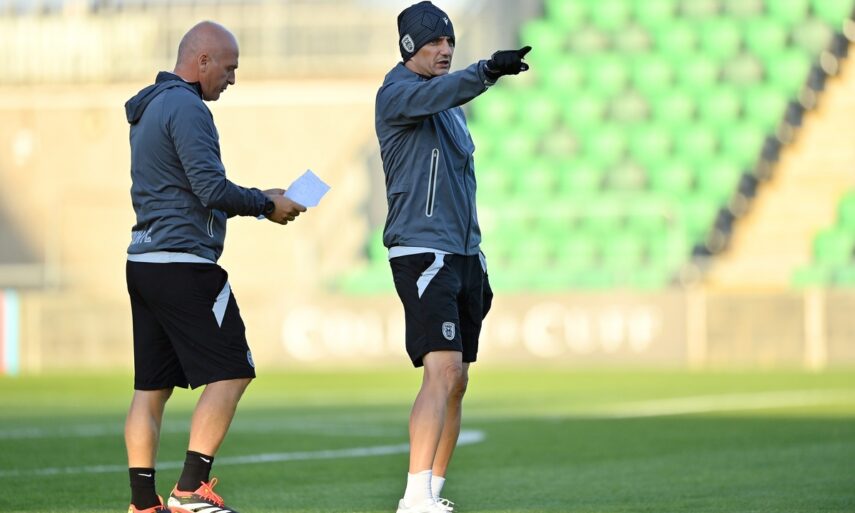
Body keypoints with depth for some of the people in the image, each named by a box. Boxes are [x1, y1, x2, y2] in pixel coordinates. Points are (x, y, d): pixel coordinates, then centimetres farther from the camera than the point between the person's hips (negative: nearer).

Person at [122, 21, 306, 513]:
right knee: (230, 374, -6)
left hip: (145, 263, 10)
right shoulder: (187, 109, -12)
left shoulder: (150, 108, 19)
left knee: (152, 386, 9)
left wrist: (257, 198, 17)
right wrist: (267, 204, -4)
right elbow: (213, 190, -19)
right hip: (184, 264, -10)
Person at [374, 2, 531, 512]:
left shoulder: (452, 107, 20)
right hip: (422, 253, -9)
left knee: (457, 381, 8)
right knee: (443, 369, -20)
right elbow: (437, 92, -32)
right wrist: (485, 71, -50)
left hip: (462, 255, 9)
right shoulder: (397, 93, -7)